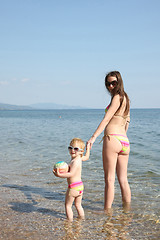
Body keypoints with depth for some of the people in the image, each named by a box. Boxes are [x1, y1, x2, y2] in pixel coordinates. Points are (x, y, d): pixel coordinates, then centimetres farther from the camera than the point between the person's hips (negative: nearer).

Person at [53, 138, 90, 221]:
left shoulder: (75, 161, -21)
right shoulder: (79, 158, 7)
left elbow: (71, 174, -29)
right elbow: (86, 157, 29)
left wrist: (60, 175, -35)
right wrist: (87, 148, 43)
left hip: (73, 187, -9)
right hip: (80, 186, 9)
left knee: (68, 205, 3)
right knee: (78, 205, 21)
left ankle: (70, 220, 2)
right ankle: (82, 219, 27)